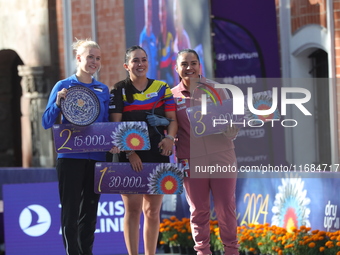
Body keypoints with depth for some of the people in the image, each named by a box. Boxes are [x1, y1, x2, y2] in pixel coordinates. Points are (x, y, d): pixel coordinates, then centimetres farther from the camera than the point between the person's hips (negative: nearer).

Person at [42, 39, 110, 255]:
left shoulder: (103, 90, 10)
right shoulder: (63, 86, -1)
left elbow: (108, 124, 14)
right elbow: (47, 123, -3)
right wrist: (58, 102, -20)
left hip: (96, 157, 4)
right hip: (71, 156, -4)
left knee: (90, 211, 9)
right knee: (70, 211, -4)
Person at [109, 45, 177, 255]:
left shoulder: (162, 88, 10)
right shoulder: (119, 91, 1)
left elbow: (172, 119, 7)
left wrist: (170, 138, -14)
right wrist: (129, 152, -16)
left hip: (157, 157, 3)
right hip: (130, 157, -3)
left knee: (152, 210, 7)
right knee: (132, 209, -6)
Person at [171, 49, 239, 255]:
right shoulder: (173, 96, 3)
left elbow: (233, 128, 4)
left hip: (222, 159, 0)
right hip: (192, 162, 0)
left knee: (226, 209, 4)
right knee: (198, 211, 8)